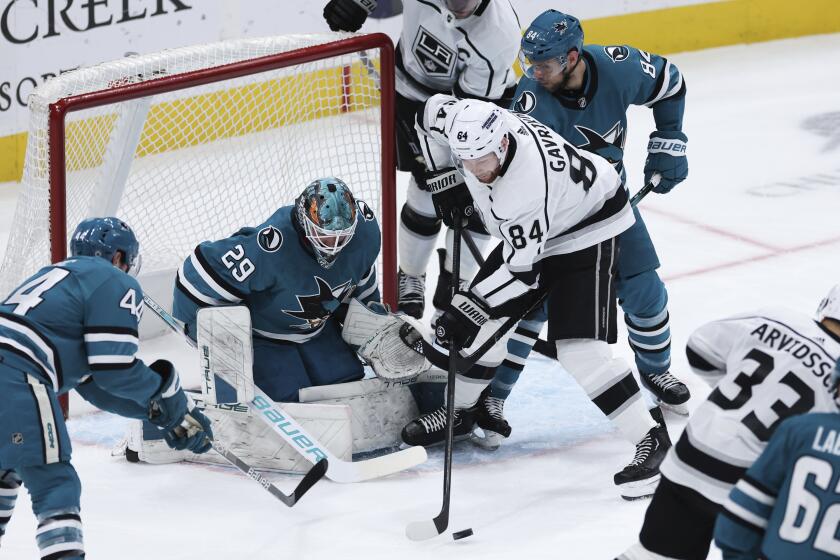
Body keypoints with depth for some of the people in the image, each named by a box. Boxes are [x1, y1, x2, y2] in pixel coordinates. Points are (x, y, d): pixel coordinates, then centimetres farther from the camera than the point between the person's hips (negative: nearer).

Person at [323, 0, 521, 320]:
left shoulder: (500, 33, -35)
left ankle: (451, 294, 11)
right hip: (417, 89, 1)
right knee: (428, 194, -3)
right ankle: (410, 278, 20)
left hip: (482, 94, -1)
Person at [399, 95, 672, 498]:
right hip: (532, 231, 9)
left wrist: (466, 308, -28)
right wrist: (446, 181, 0)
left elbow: (522, 268, -32)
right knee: (485, 319, 13)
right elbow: (432, 112, 3)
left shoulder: (526, 185, -40)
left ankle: (648, 439, -15)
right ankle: (462, 409, 34)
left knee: (578, 348, -20)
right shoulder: (470, 123, -22)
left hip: (589, 228, -9)